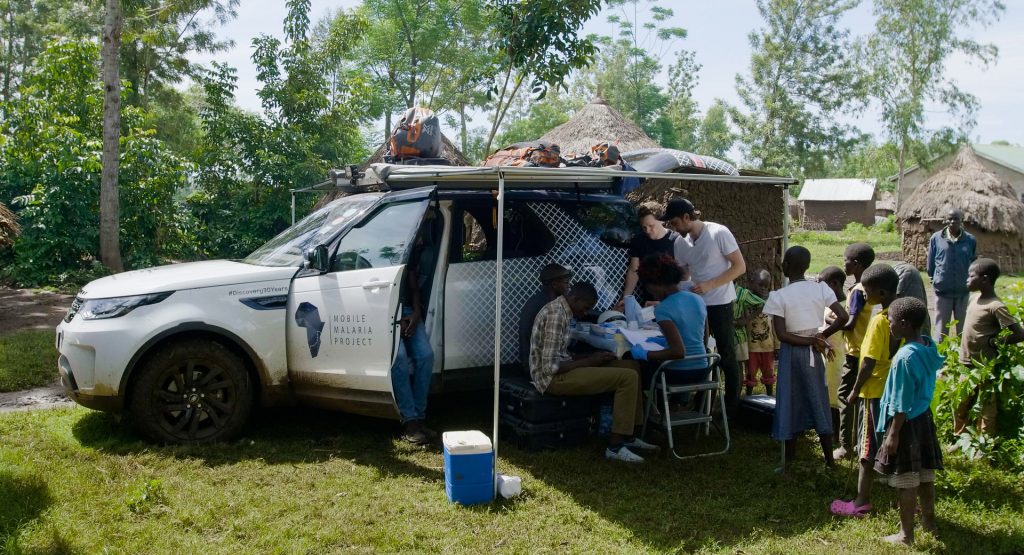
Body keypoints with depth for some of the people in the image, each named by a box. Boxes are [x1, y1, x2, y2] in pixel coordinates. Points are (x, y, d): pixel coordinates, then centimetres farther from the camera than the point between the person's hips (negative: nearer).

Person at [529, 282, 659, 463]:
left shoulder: (561, 310, 12)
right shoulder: (556, 314, -20)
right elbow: (550, 366, -24)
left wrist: (592, 357, 4)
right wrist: (589, 361, -15)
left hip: (560, 370, 10)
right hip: (553, 378, -10)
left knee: (632, 366, 7)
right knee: (628, 378, -18)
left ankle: (628, 436, 10)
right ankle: (615, 446, -12)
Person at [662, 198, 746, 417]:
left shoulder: (719, 233, -14)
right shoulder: (680, 243, 3)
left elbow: (740, 266, -13)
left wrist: (710, 285, -20)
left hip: (720, 303, -5)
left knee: (727, 355, 3)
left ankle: (733, 406, 14)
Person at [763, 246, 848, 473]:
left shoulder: (779, 296, -13)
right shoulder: (821, 288, -4)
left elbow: (782, 335, -17)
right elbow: (843, 317, -9)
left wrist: (813, 341, -12)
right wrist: (821, 337, -3)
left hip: (792, 352, -3)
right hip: (814, 353, 3)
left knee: (790, 403, 6)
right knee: (819, 402, 13)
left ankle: (789, 460, 14)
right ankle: (829, 458, 21)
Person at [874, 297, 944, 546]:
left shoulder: (905, 357, -25)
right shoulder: (929, 346, 0)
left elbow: (901, 405, -21)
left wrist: (893, 435, -15)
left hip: (907, 423, -8)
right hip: (924, 417, 8)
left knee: (906, 481, 4)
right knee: (925, 474, 21)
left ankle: (906, 534, 15)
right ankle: (929, 520, 37)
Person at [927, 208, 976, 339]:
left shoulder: (970, 240, -1)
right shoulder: (936, 238, -3)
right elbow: (930, 264, 6)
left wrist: (970, 282, 13)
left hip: (963, 292, 1)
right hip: (942, 291, -1)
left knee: (963, 329, 11)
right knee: (941, 330, 6)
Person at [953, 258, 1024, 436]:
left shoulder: (996, 307, -20)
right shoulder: (977, 298, 4)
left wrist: (993, 342, -14)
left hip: (984, 368, -8)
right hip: (967, 365, 8)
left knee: (987, 408, 7)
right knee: (959, 404, 18)